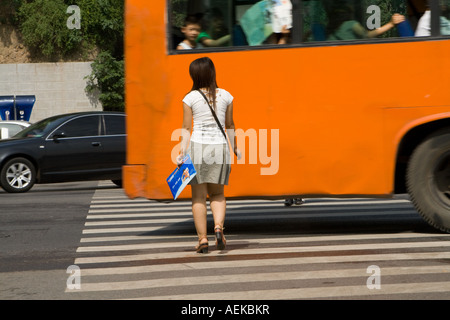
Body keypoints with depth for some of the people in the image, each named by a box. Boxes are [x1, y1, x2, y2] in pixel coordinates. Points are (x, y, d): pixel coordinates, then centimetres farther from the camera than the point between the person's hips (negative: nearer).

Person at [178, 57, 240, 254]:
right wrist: (234, 147, 21)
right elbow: (230, 125, 10)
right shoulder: (225, 96, 3)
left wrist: (182, 152, -4)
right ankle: (218, 226, -9)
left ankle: (202, 239, 1)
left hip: (198, 147, -2)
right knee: (217, 194, 16)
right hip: (220, 148, 2)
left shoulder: (190, 98, -3)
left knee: (199, 197, 6)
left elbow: (186, 128, -5)